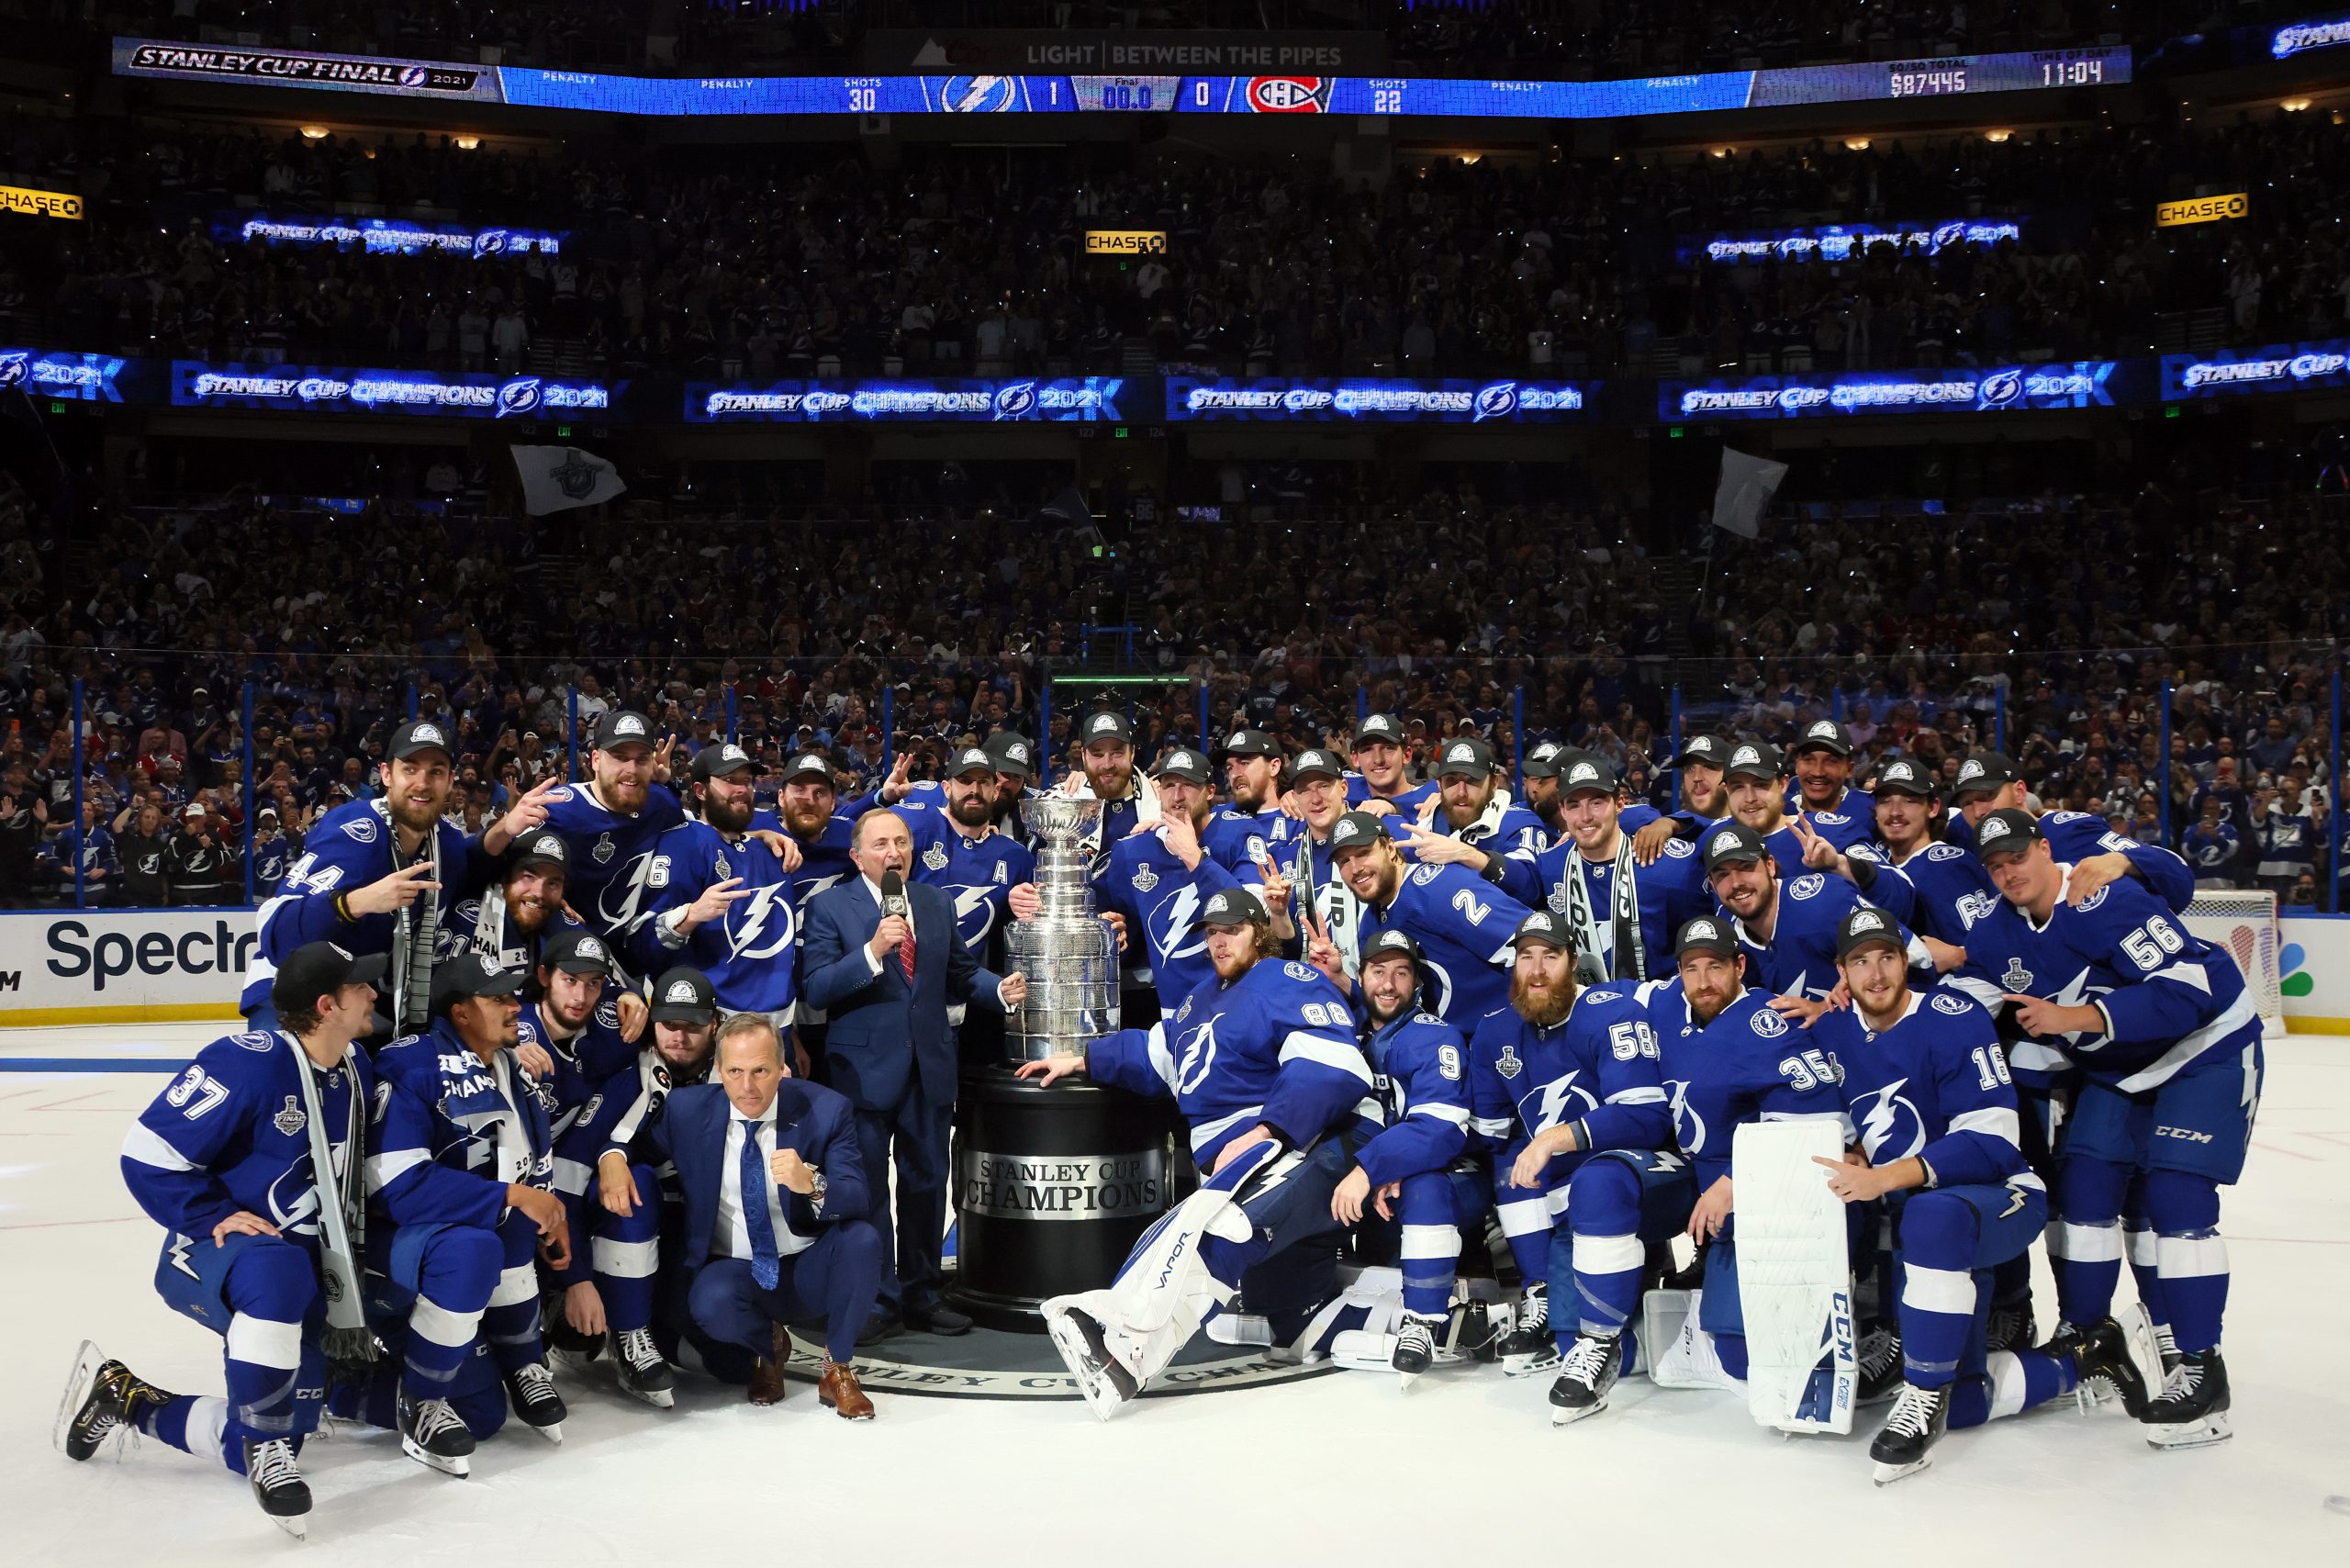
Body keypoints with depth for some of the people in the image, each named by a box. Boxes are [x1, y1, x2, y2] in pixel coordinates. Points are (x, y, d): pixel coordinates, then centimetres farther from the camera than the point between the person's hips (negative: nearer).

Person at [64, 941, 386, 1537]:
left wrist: (346, 1286, 16)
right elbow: (148, 1153, -18)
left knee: (265, 1448, 0)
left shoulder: (357, 1072, 5)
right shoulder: (248, 1063, -19)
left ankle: (125, 1399, 22)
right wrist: (216, 1217, -22)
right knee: (278, 1274, -44)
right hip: (213, 1257, -7)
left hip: (303, 1269, 7)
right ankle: (266, 1439, -24)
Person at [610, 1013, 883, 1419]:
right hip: (733, 1270, 0)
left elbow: (863, 1200, -18)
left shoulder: (825, 1110, -11)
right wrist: (612, 1157, -17)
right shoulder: (687, 1109, -6)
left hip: (811, 1268, 0)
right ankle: (768, 1347, 5)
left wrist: (813, 1185, -41)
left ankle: (837, 1370, -6)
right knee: (711, 1304, -34)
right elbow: (637, 1141, 10)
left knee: (864, 1238, -31)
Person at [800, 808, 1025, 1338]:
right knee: (868, 1185, 3)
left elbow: (959, 972, 13)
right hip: (865, 1069, -4)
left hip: (929, 1067, 5)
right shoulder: (830, 906, -5)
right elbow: (815, 987, -14)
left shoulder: (937, 903, 10)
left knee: (927, 1183, 12)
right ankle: (878, 1299, 14)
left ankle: (921, 1295, 24)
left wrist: (1000, 989, -6)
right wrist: (872, 952, -26)